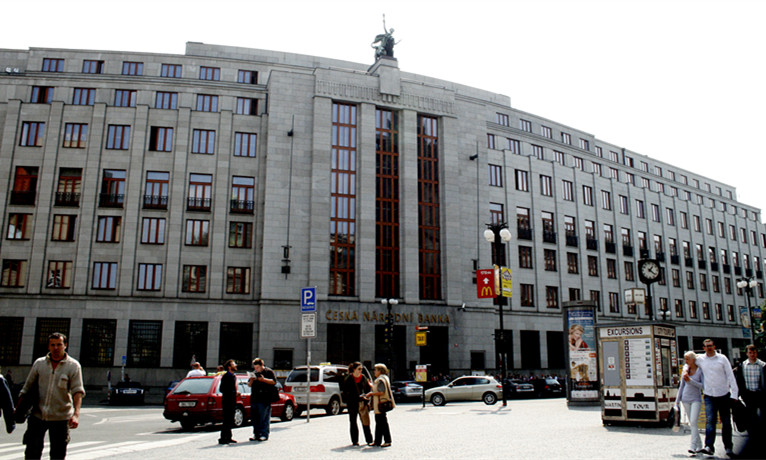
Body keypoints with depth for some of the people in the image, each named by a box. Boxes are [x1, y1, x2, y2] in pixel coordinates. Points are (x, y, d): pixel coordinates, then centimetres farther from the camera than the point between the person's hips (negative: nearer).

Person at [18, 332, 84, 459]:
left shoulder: (73, 366, -4)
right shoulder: (39, 363, 5)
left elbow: (77, 391, -12)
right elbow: (27, 388, 13)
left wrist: (76, 414, -24)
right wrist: (19, 410, 8)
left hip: (60, 417, -2)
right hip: (37, 415, 2)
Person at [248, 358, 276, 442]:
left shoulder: (269, 372, 3)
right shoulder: (254, 373, 20)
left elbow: (274, 382, -7)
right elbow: (249, 385, 22)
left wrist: (263, 379, -17)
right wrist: (251, 380, -1)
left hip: (265, 399, -6)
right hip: (254, 398, 6)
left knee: (264, 418, -7)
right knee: (255, 418, 6)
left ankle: (264, 434, -2)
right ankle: (256, 434, 14)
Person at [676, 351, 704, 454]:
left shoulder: (700, 370, -5)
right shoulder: (685, 369, 8)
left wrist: (690, 380, -19)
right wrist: (677, 400, 14)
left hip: (696, 399, -5)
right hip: (686, 399, 5)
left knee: (693, 422, -16)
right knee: (691, 423, 7)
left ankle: (693, 446, -17)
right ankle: (699, 445, 18)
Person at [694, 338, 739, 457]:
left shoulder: (722, 358, 0)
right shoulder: (700, 359, 4)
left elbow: (730, 376, -1)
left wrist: (734, 393, -6)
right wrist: (685, 373, 8)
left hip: (724, 395, -1)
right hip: (709, 396, 1)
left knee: (726, 422, 5)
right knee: (709, 420, -12)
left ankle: (728, 447, 15)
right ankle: (709, 446, -19)